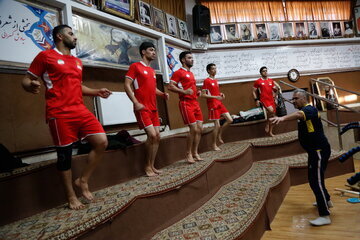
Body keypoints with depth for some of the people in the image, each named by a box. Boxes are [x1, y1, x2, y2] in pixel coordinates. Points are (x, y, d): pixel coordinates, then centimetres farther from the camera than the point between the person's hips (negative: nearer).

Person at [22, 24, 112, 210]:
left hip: (81, 110, 7)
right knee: (65, 154, 0)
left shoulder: (77, 62, 22)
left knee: (102, 141, -5)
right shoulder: (45, 56, 2)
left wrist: (97, 92, 16)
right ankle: (71, 196, 15)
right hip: (59, 114, -6)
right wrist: (31, 86, -23)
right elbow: (26, 80, 0)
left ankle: (83, 180, 12)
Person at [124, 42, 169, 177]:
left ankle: (151, 166, 16)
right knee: (152, 135, -15)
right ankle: (147, 166, 2)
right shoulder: (135, 66, -2)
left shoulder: (152, 70, 20)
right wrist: (136, 103, -19)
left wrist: (162, 94, 7)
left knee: (157, 137, 5)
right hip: (142, 108, -8)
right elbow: (127, 85, -9)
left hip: (153, 108, 8)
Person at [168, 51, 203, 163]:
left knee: (200, 128, 5)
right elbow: (170, 86, -13)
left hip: (195, 103, 8)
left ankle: (195, 153, 16)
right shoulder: (178, 72, -3)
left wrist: (197, 93, 13)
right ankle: (188, 154, 5)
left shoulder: (191, 73, 22)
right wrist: (184, 91, -23)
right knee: (194, 129, -10)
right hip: (186, 103, -8)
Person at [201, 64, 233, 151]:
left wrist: (221, 94, 5)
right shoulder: (206, 81, -9)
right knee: (217, 125, -6)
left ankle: (219, 135, 22)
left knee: (230, 120, 5)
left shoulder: (216, 80, 16)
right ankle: (214, 145, 8)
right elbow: (203, 94, -15)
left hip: (219, 104, 8)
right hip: (213, 105, -8)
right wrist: (215, 97, -22)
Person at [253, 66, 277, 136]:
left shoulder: (271, 80, 13)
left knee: (272, 115, 7)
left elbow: (274, 90, 25)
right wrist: (256, 100, -7)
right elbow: (254, 91, 3)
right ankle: (267, 124, -6)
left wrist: (275, 89, 3)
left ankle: (270, 132, 20)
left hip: (271, 100, 6)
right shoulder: (258, 81, 0)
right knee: (271, 110, -31)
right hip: (264, 99, -5)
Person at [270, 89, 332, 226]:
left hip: (319, 150, -10)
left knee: (315, 180, -12)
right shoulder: (304, 111, 13)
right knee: (314, 178, 23)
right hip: (314, 150, 10)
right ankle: (326, 201, 44)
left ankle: (325, 216, -6)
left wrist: (283, 118, -59)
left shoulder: (310, 109, -20)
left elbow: (298, 114, -42)